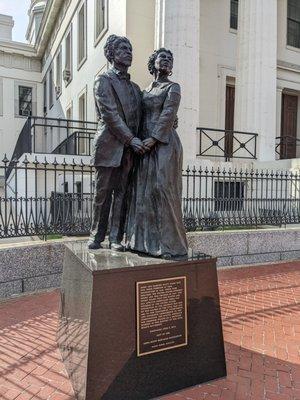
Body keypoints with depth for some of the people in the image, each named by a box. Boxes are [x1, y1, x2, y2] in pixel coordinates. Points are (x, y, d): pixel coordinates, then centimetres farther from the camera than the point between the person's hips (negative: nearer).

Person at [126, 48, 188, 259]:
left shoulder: (173, 87, 5)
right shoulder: (146, 90, 22)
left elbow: (168, 114, -9)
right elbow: (142, 118, 17)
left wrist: (154, 138, -19)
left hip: (164, 144, -6)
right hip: (145, 145, 6)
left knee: (162, 189, -11)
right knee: (143, 191, 4)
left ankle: (169, 243, -3)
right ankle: (146, 240, 13)